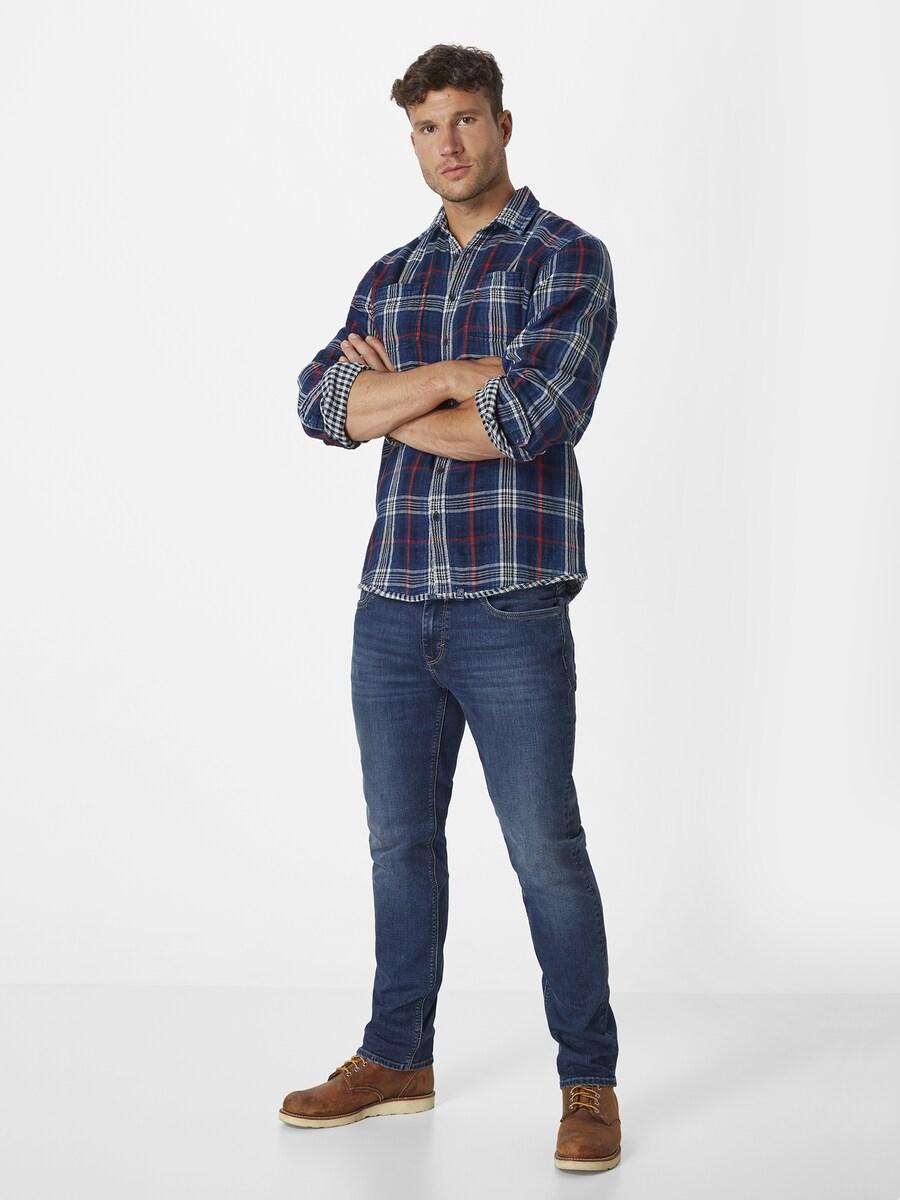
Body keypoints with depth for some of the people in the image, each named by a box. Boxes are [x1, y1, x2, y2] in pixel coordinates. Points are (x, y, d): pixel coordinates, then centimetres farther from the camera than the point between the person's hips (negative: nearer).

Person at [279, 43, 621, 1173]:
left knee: (545, 849, -1)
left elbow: (526, 420, -16)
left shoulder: (569, 258, -2)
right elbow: (323, 403, 0)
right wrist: (464, 373, -12)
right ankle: (397, 1057, 29)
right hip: (392, 604, 6)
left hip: (511, 608, -5)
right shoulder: (390, 277, 16)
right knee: (401, 839, 14)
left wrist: (390, 399, -3)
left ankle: (588, 1082, 13)